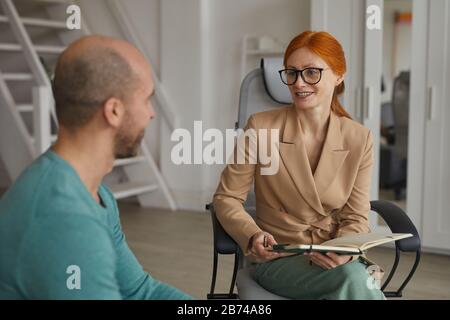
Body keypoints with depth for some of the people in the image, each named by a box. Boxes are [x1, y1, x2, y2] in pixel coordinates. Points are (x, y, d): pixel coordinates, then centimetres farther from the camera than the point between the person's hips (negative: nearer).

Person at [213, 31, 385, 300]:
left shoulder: (359, 139, -1)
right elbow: (227, 198, -2)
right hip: (278, 260, -2)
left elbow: (356, 217, 2)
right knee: (352, 278, -31)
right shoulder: (261, 128, -7)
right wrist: (253, 236, -20)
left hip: (338, 261, 3)